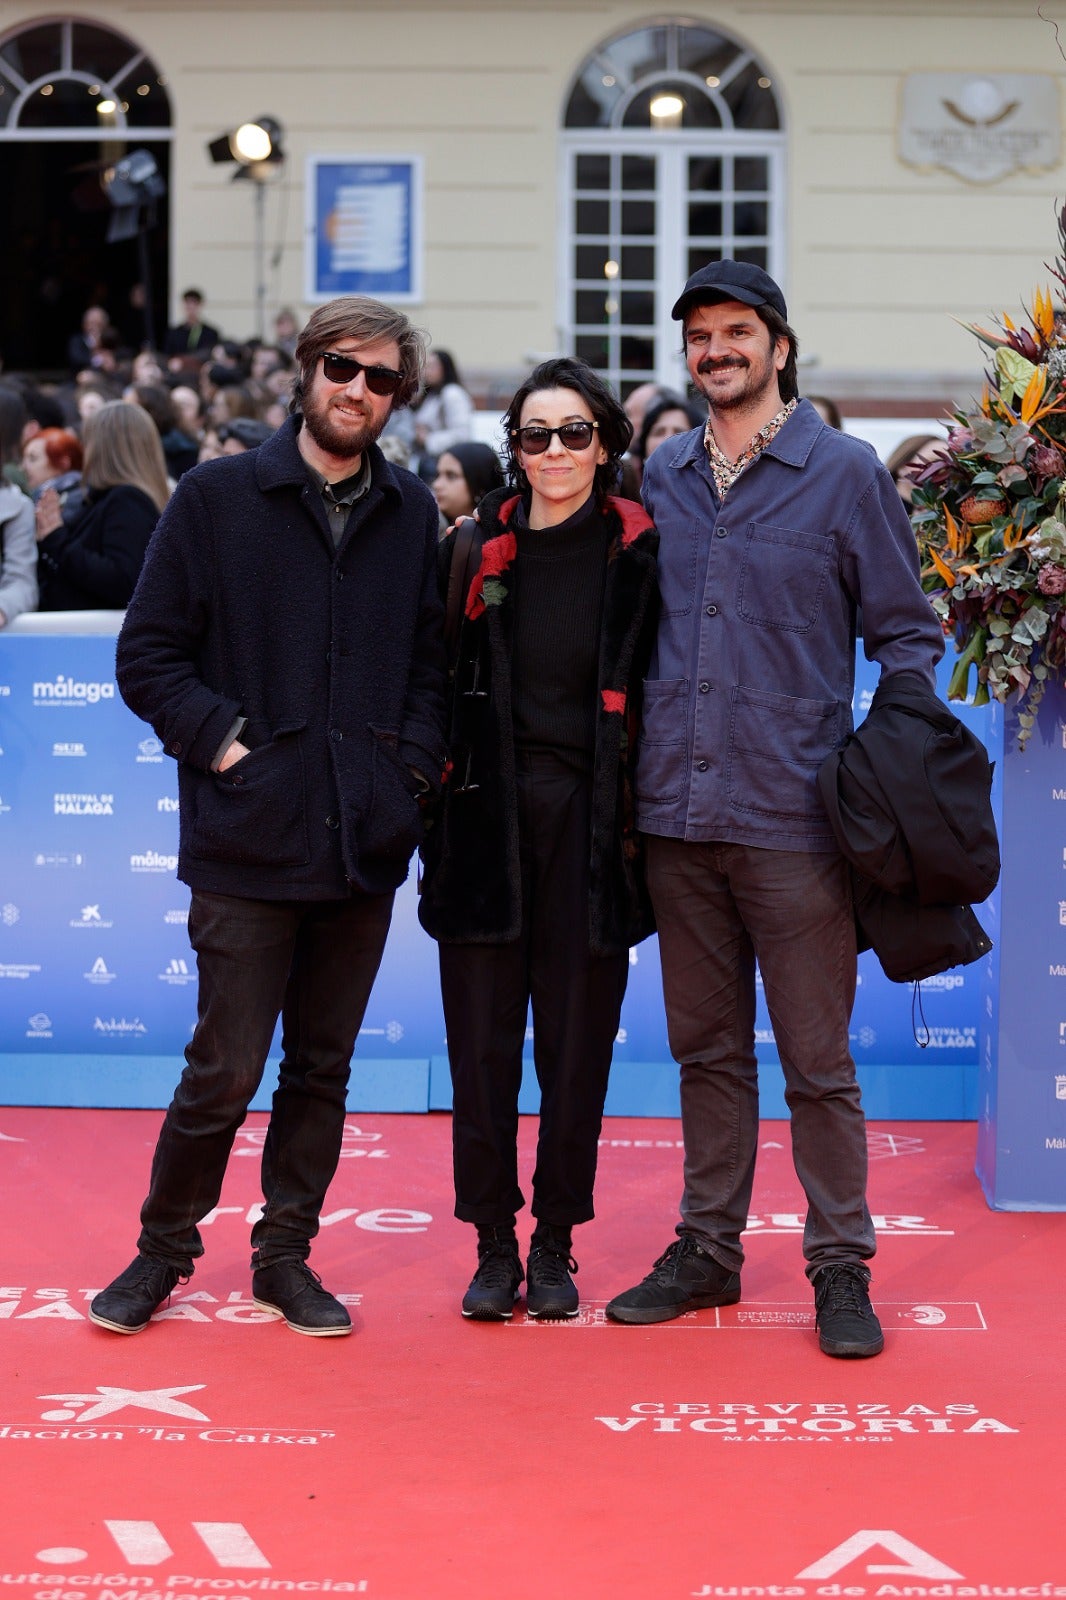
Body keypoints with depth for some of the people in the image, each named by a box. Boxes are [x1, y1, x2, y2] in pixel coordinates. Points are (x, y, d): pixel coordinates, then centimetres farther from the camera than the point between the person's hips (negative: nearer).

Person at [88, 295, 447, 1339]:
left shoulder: (410, 514, 10)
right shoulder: (217, 499, 0)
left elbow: (430, 661, 16)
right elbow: (148, 658, 0)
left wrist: (417, 762, 2)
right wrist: (223, 741, -10)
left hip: (364, 842, 4)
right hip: (249, 841, -4)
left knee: (322, 1067, 11)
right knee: (226, 1070, -2)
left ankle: (285, 1254, 24)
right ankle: (165, 1245, 18)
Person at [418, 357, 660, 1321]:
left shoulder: (638, 553, 2)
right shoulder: (476, 548, 6)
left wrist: (639, 821, -1)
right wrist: (436, 811, 5)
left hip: (590, 818, -1)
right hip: (489, 810, 1)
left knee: (577, 1040, 4)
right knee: (482, 1037, 2)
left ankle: (556, 1245, 16)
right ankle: (494, 1244, 13)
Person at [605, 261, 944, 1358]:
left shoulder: (843, 472, 0)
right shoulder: (659, 476, 11)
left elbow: (907, 633, 3)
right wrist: (633, 768, 8)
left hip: (792, 816, -4)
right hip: (677, 814, 4)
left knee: (816, 1060, 0)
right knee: (706, 1049, 13)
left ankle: (840, 1266, 11)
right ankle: (707, 1247, 24)